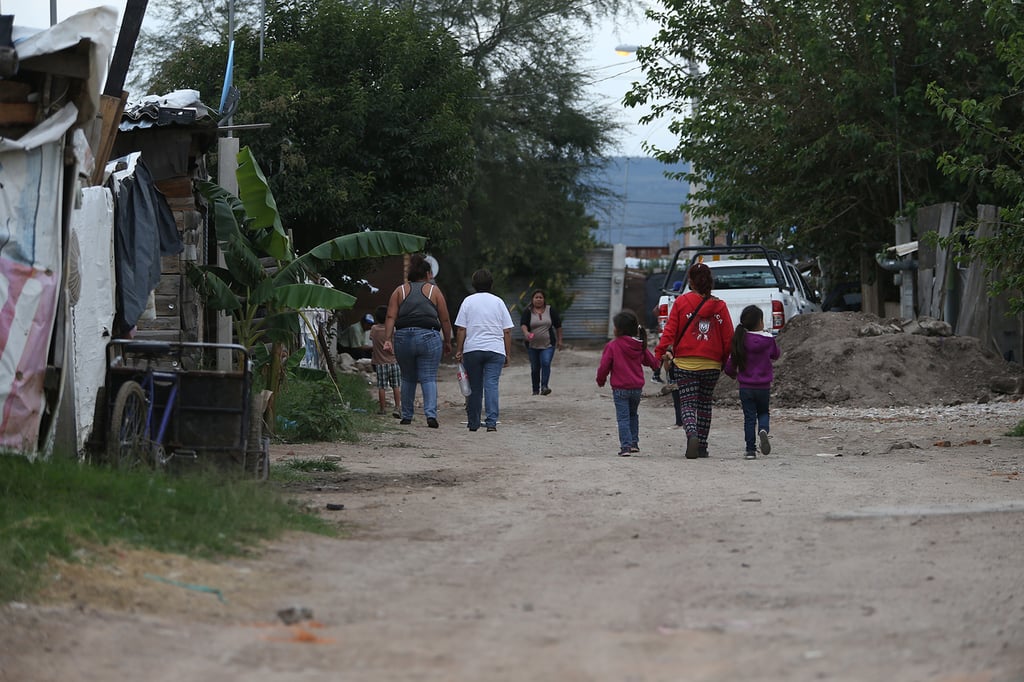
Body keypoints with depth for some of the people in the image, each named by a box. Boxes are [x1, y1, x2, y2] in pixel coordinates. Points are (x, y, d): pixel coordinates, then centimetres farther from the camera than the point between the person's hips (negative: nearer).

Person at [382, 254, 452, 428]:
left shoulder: (399, 291, 10)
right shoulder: (434, 291, 6)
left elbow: (391, 318, -1)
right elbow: (445, 320, 5)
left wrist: (388, 340, -6)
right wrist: (447, 342, 14)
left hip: (403, 338, 2)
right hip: (429, 336, -2)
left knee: (408, 379, 16)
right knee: (429, 378, -1)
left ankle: (406, 416, 18)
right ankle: (431, 413, -17)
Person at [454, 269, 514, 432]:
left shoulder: (468, 301, 4)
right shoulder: (498, 302, 8)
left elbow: (461, 329, -1)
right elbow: (507, 331, 6)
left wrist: (459, 351, 4)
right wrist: (508, 354, 11)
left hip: (472, 350, 0)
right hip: (496, 350, 0)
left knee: (474, 388, 8)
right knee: (491, 385, -6)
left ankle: (473, 423, 15)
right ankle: (491, 421, -19)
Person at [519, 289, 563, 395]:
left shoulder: (550, 310, 4)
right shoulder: (528, 311, 1)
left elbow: (558, 325, 10)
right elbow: (523, 324, -12)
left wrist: (559, 340, 9)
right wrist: (526, 332, -34)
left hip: (548, 345, -1)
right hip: (533, 345, 1)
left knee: (546, 363, -20)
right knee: (535, 368, 5)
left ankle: (544, 386, -24)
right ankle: (536, 390, 15)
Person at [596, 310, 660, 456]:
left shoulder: (612, 346, -12)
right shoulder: (640, 346, 2)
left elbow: (604, 366, -9)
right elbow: (652, 362, 12)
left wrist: (601, 380, 8)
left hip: (620, 388, -5)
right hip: (637, 387, 5)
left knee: (623, 417, -1)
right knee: (633, 414, 23)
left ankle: (626, 446, -10)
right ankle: (634, 443, 24)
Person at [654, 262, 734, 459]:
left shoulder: (681, 302, -3)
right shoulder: (719, 306, 2)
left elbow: (670, 330, -6)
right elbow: (728, 337, 3)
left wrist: (661, 353, -4)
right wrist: (728, 361, 13)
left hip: (685, 362, -2)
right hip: (712, 365, 2)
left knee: (688, 403, -2)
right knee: (704, 404, 17)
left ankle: (692, 434, -29)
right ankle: (702, 446, 19)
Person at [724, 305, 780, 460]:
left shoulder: (740, 340, -8)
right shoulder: (768, 339, -8)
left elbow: (730, 366, -4)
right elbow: (775, 355, 12)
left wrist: (733, 374, 18)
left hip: (746, 387, 0)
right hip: (764, 387, 0)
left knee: (749, 417, 6)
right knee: (763, 412, 19)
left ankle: (750, 449, 2)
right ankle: (763, 430, -12)